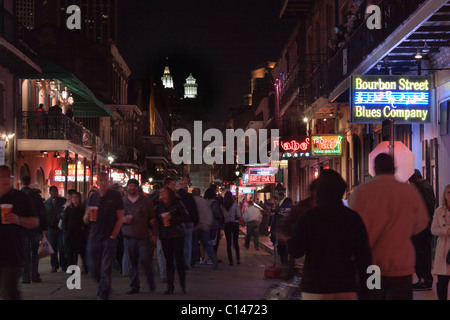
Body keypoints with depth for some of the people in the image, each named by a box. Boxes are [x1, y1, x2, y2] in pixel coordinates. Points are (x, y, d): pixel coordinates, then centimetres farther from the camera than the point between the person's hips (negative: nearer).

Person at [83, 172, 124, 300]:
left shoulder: (115, 196, 1)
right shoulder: (93, 197, 10)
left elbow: (120, 218, -1)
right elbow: (85, 221, 12)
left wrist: (113, 236, -8)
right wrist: (87, 216, -12)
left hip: (109, 238, -3)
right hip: (94, 238, 4)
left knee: (106, 270, -6)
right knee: (93, 268, 6)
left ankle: (103, 295, 0)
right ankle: (102, 287, 31)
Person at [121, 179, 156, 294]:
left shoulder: (146, 200, 5)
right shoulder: (122, 201, 11)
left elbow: (152, 217, 8)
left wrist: (153, 232, 0)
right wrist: (122, 220, -5)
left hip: (143, 236, -2)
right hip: (128, 236, 2)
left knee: (145, 260, -9)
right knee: (131, 264, 2)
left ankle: (151, 282, 14)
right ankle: (134, 286, 11)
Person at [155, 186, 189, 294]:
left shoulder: (177, 203, 0)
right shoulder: (159, 205, 10)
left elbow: (185, 217, -6)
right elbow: (155, 218, 11)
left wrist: (171, 218, -14)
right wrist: (161, 216, -9)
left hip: (177, 235, -3)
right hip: (164, 236, 3)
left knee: (179, 260, -4)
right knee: (168, 261, 3)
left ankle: (183, 285, 7)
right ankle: (170, 286, 8)